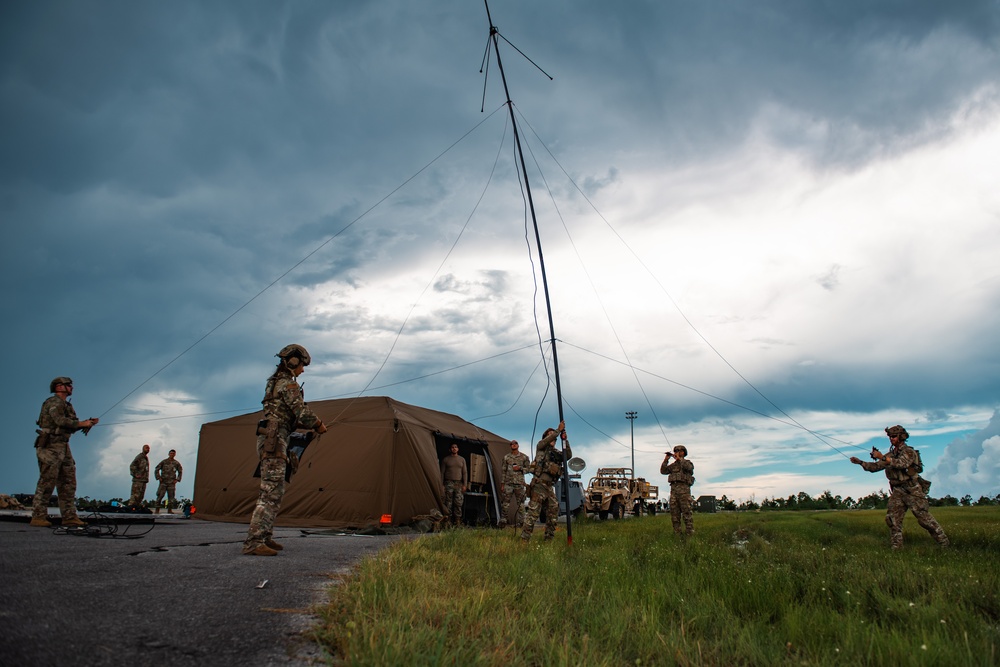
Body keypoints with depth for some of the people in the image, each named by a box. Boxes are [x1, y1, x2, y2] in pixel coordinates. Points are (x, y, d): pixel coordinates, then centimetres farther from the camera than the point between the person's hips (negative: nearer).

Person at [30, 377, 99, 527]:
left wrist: (87, 423, 3)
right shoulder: (54, 402, -8)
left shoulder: (66, 405, 20)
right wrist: (82, 424, -13)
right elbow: (61, 421, -22)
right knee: (47, 482, -9)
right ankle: (38, 516, -4)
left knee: (68, 483, 6)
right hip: (51, 446, -9)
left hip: (63, 447, 9)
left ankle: (69, 516, 7)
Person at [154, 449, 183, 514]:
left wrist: (177, 479, 6)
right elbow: (156, 470, 6)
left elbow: (180, 472, 18)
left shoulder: (177, 463, 8)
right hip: (163, 482, -2)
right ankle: (157, 509, -3)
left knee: (171, 496, 1)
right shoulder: (164, 462, 3)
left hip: (171, 482, 2)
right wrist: (159, 478, -4)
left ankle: (169, 510, 7)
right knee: (160, 495, -8)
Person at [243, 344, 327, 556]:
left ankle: (265, 537, 16)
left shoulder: (275, 381, 22)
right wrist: (318, 425, 2)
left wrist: (311, 425, 20)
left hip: (270, 440, 10)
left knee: (275, 491, 13)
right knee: (270, 492, -13)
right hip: (274, 441, -10)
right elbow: (301, 410, -14)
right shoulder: (287, 383, -8)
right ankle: (253, 543, -16)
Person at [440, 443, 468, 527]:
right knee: (448, 503, -5)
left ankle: (457, 521, 0)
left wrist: (465, 485, 1)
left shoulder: (462, 459, 12)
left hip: (459, 483, 2)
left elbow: (465, 473, 10)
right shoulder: (445, 459, 7)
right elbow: (442, 473, 6)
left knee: (458, 503, -4)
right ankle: (448, 521, -1)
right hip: (449, 483, -1)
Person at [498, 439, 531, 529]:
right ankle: (502, 521, 6)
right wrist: (502, 484, 2)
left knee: (520, 503, 0)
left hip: (519, 483, 0)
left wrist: (520, 468, -10)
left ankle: (520, 522, 5)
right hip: (508, 483, 0)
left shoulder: (524, 457, 8)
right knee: (505, 502, 0)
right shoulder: (506, 457, 9)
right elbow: (503, 471, 8)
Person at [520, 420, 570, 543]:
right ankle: (524, 538, -12)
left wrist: (565, 440, 1)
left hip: (550, 486, 7)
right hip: (539, 483, -7)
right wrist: (558, 430, -13)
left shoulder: (556, 453, 23)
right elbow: (546, 440, -14)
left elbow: (568, 456, 9)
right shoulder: (541, 446, 8)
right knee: (533, 511, -12)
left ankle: (549, 537, 15)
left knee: (554, 510, 6)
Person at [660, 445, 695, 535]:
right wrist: (666, 460, 3)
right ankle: (677, 533, 5)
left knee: (686, 511, -11)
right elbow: (663, 471, 11)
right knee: (674, 512, 2)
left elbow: (688, 467, -15)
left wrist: (679, 458, -9)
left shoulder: (688, 462, 10)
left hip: (684, 488, -5)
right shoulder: (673, 465, 22)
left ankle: (690, 533, -11)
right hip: (673, 489, 5)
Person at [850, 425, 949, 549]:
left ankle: (944, 543, 11)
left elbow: (901, 463, -28)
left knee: (924, 518, -4)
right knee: (892, 518, -1)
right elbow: (875, 466, 13)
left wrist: (882, 457, -30)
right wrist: (860, 462, 0)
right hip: (897, 491, 7)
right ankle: (896, 547, 3)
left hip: (912, 490, -6)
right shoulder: (891, 455, 14)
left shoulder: (909, 452, -8)